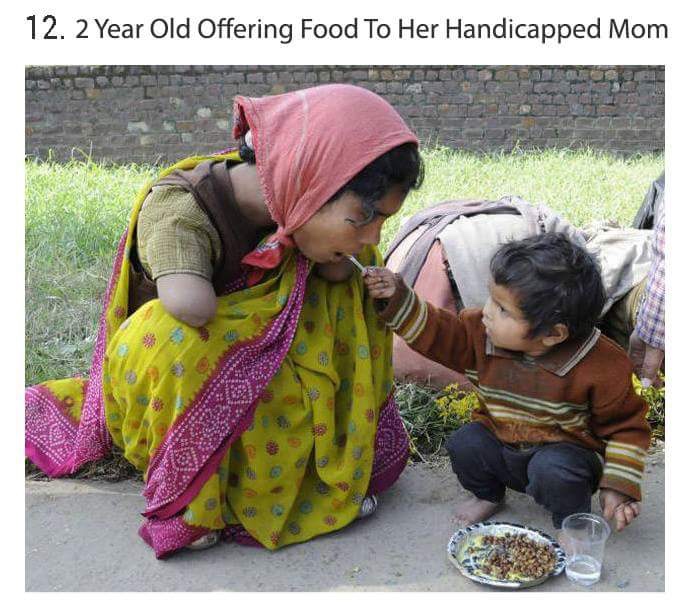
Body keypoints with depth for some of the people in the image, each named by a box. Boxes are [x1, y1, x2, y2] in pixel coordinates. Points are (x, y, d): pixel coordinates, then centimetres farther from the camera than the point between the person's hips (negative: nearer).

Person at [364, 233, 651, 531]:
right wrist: (399, 298, -17)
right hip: (500, 444, 4)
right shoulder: (482, 333, -15)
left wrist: (617, 487, -14)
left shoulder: (601, 368, -24)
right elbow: (438, 333, -4)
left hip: (564, 452, -4)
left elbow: (625, 426, -11)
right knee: (463, 444, -19)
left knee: (552, 471, -33)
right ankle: (488, 495, 13)